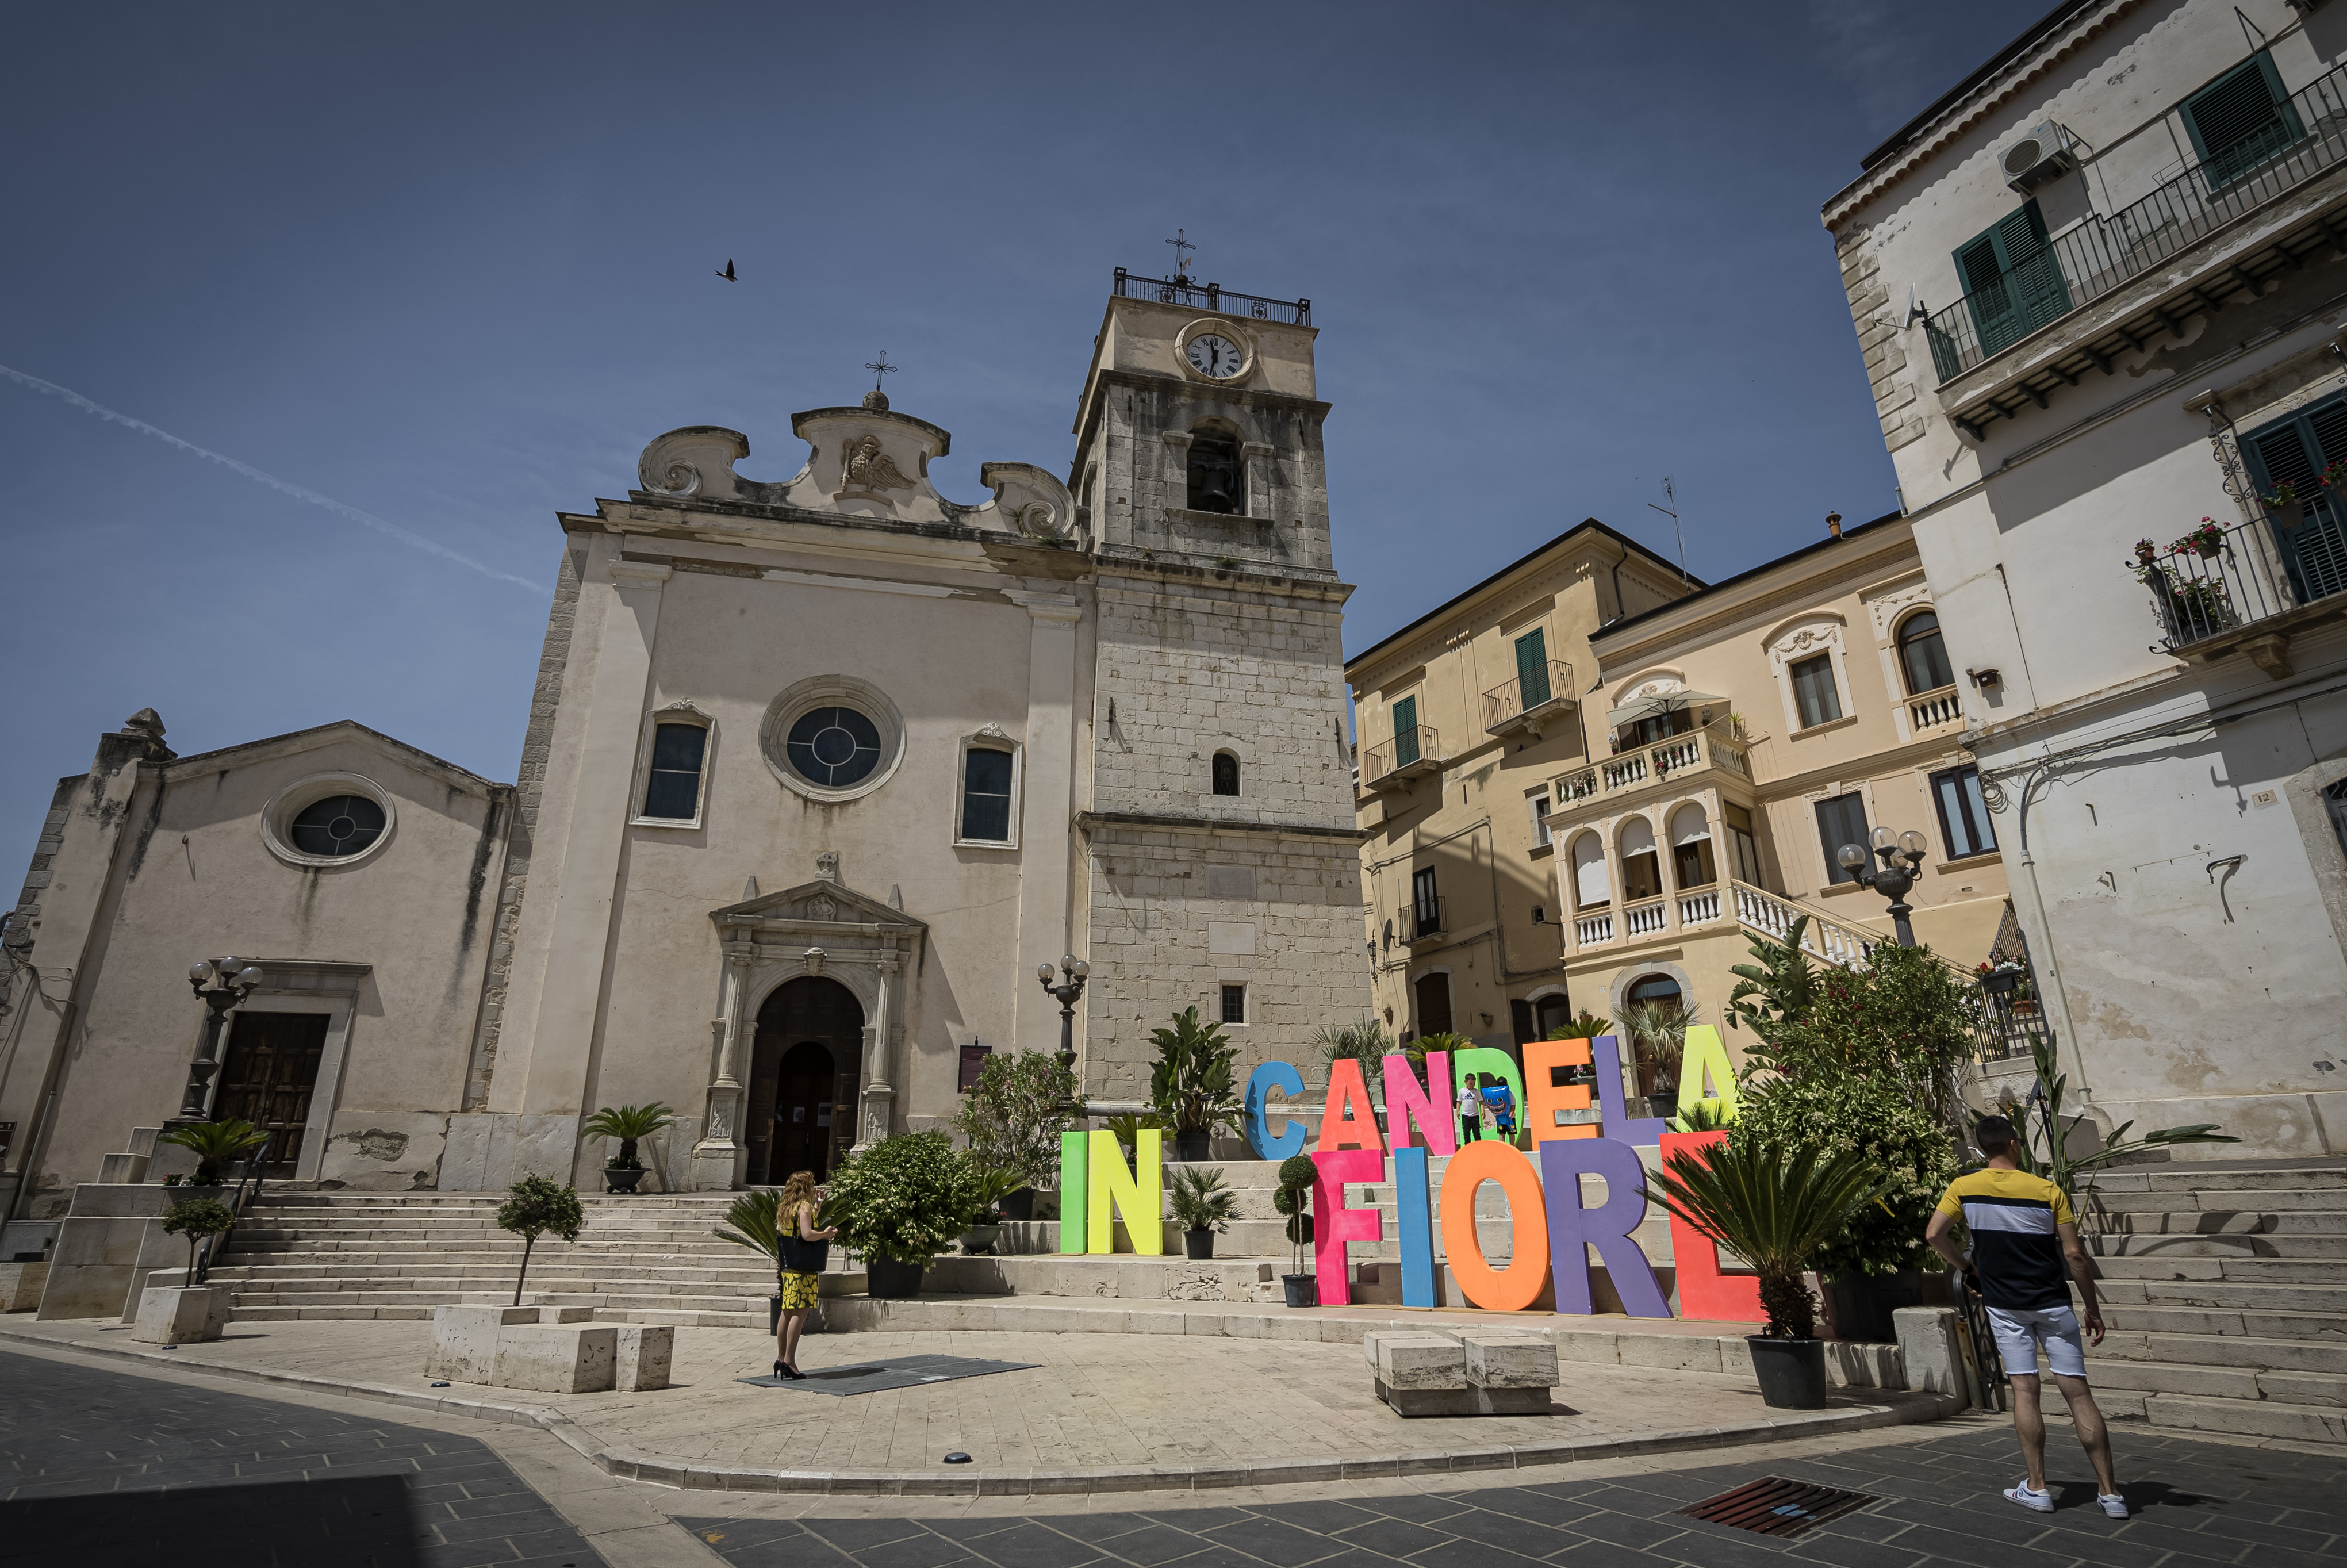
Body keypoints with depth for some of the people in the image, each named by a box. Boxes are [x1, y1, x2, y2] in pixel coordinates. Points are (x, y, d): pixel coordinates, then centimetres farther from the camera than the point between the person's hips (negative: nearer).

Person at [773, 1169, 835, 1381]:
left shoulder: (785, 1207, 16)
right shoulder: (804, 1206, -10)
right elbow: (807, 1234, -21)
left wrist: (815, 1203, 30)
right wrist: (826, 1233, -4)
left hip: (789, 1267, 9)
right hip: (803, 1268, -9)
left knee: (787, 1312, 12)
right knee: (800, 1312, -7)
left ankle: (781, 1358, 15)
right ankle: (789, 1360, -9)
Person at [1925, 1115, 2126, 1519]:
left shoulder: (1964, 1188, -4)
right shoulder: (2048, 1191, -6)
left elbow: (1934, 1234, -7)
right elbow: (2074, 1254, -6)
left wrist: (1966, 1269, 9)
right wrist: (2093, 1309, 4)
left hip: (2003, 1304, 0)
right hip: (2053, 1303, 0)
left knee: (2024, 1390, 6)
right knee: (2078, 1393, 5)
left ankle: (2036, 1487, 9)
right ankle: (2109, 1491, 9)